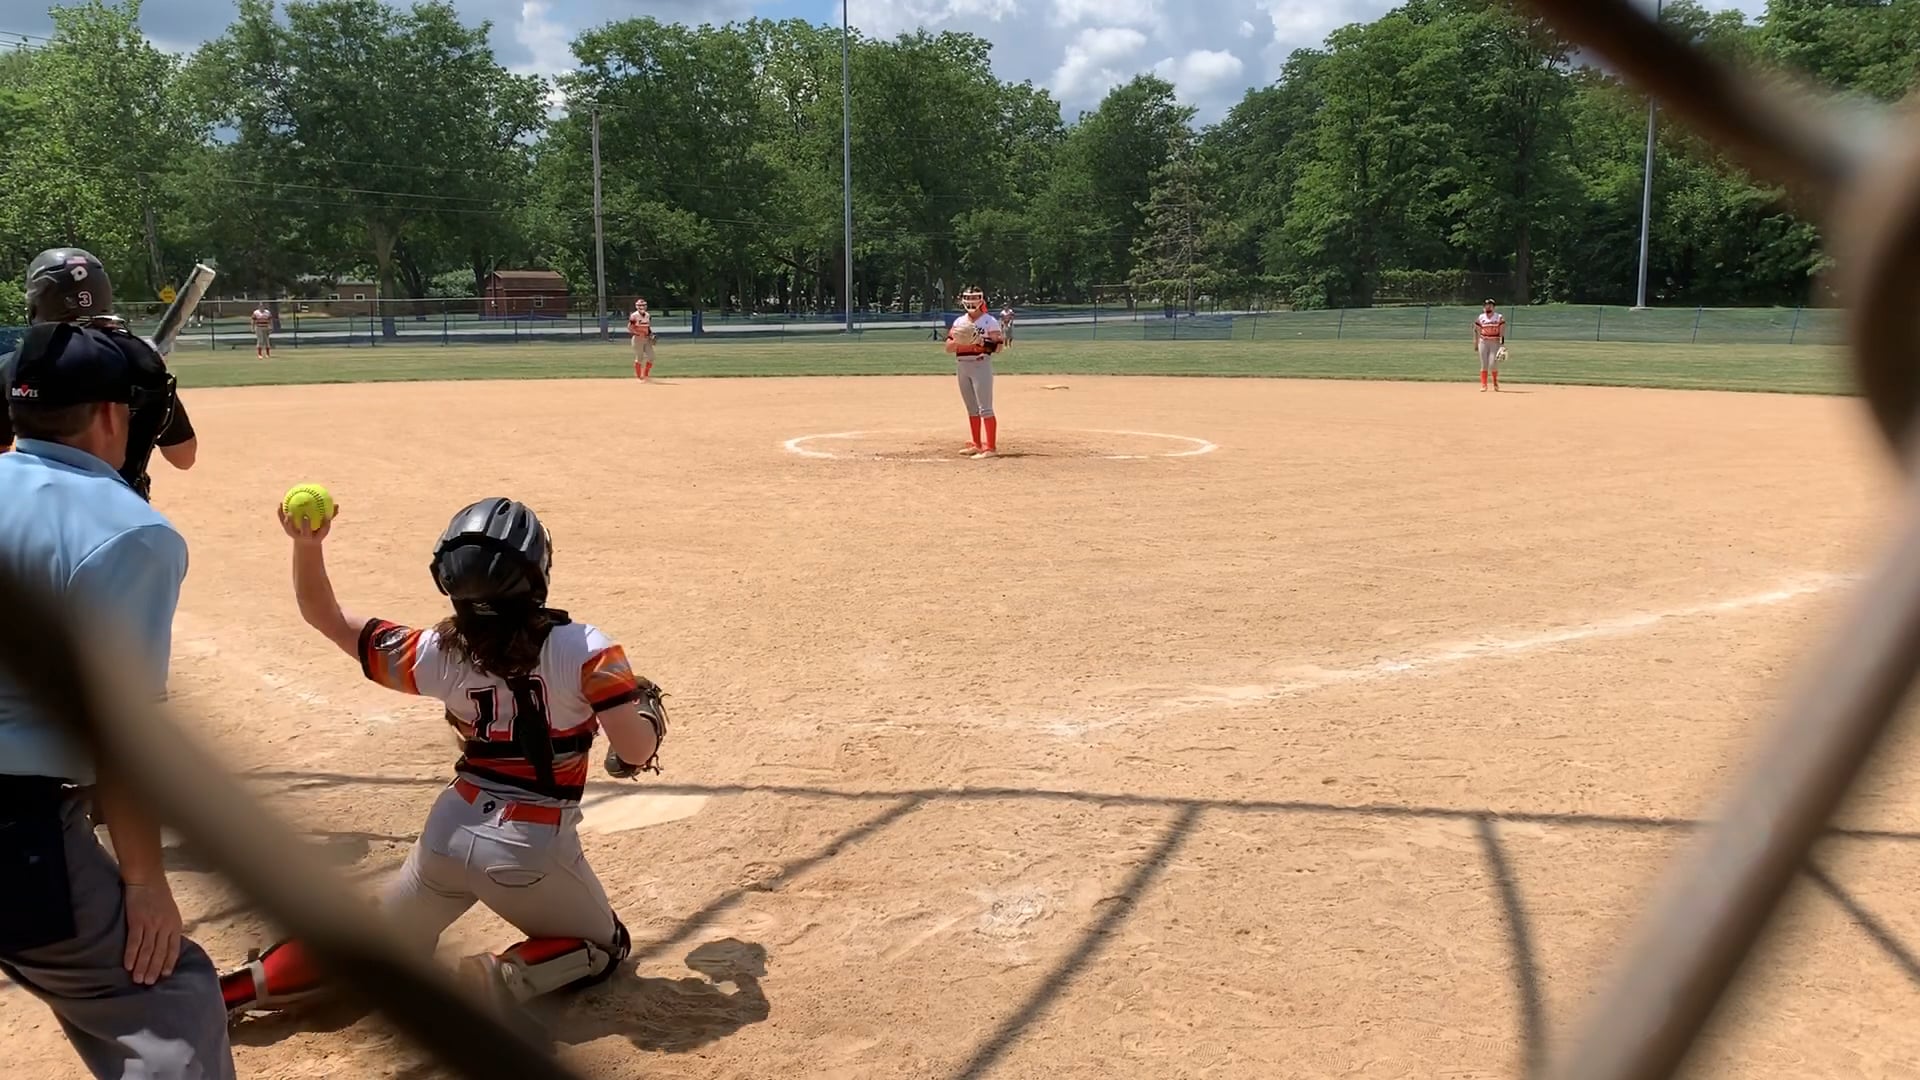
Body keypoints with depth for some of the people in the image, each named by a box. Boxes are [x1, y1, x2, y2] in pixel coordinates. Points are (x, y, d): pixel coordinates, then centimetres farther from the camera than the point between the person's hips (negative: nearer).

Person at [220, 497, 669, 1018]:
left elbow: (327, 620, 4)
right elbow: (636, 752, -18)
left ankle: (230, 989, 10)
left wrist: (308, 545, -3)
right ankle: (486, 984, -5)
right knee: (606, 947, 19)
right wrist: (650, 710, 3)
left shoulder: (439, 654, -4)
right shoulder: (581, 649, -15)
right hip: (531, 848, -4)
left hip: (447, 835, 4)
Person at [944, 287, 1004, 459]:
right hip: (963, 367, 7)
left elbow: (998, 346, -11)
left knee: (985, 408, -12)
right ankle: (977, 445, 23)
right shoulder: (959, 322, 12)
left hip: (981, 366, -7)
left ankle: (991, 447, -13)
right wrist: (958, 341, -13)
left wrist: (981, 341, -26)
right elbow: (949, 347, 8)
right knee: (972, 409, 14)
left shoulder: (990, 321, -4)